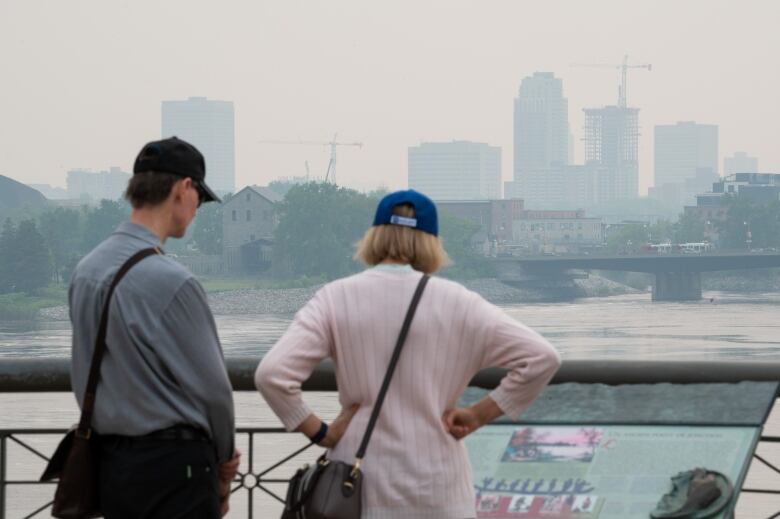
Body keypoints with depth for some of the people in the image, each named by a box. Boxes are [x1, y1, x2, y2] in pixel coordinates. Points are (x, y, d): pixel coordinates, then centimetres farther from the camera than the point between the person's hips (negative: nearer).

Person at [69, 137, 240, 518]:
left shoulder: (86, 271, 6)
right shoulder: (170, 282, -18)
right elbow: (210, 385, -12)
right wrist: (223, 458, 6)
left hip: (109, 461, 8)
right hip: (173, 466, -8)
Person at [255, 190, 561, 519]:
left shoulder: (335, 299, -3)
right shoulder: (455, 301, -2)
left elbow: (271, 374, -13)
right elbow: (542, 358, -3)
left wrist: (320, 433, -2)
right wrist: (479, 416, 2)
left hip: (360, 491, 0)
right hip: (437, 492, 0)